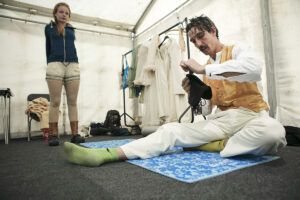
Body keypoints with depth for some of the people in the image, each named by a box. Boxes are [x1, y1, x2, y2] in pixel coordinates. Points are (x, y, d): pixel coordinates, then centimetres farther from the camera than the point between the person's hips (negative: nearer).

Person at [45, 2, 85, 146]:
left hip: (72, 65, 1)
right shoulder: (49, 28, 19)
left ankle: (75, 134, -4)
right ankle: (53, 135, -2)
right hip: (55, 65, -1)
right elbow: (48, 47, 22)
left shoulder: (71, 30, 22)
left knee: (72, 102, -4)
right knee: (55, 102, -6)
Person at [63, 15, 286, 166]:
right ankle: (105, 154, -22)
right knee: (171, 130, -16)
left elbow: (255, 68, -26)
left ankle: (216, 146, -17)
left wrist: (204, 69, -27)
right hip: (221, 120, 3)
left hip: (251, 115, -3)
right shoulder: (207, 68, 14)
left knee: (273, 131, -39)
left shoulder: (237, 50, 1)